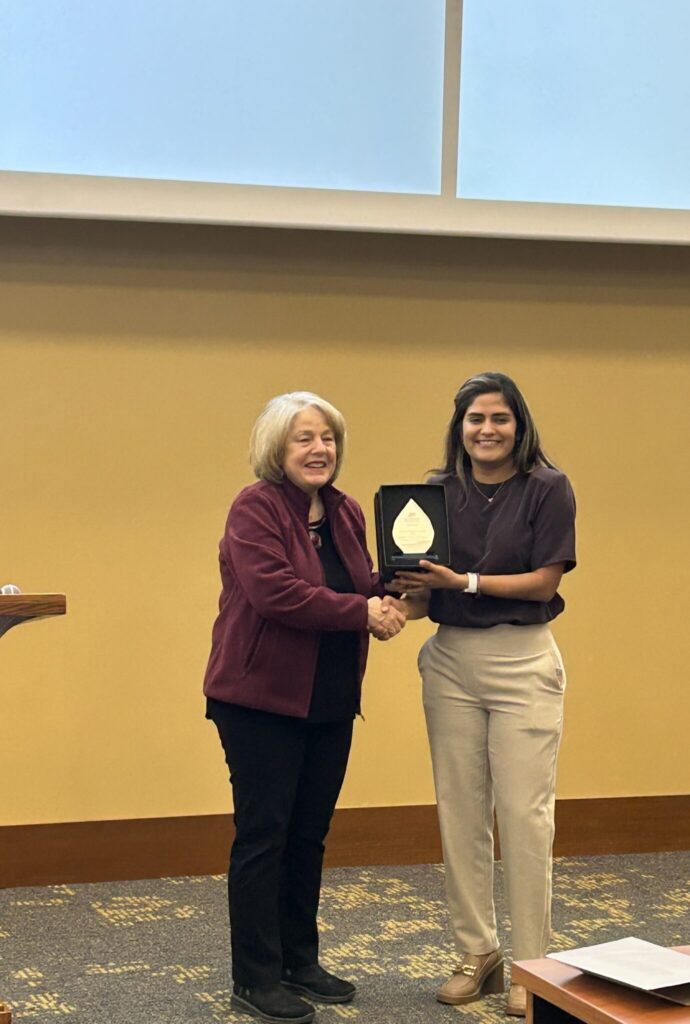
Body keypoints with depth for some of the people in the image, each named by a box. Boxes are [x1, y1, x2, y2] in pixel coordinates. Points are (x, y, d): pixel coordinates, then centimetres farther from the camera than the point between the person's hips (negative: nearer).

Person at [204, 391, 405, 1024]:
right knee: (263, 836, -1)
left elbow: (365, 585, 16)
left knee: (309, 836, 14)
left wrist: (387, 598, -7)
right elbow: (276, 592, -24)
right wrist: (361, 612, -22)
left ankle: (300, 961, 26)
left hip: (331, 701, 7)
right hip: (263, 697, -7)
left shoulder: (347, 514, 10)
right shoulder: (255, 510, -12)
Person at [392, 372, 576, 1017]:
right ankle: (476, 952, 20)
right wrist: (406, 600, -15)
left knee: (524, 813, -2)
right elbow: (428, 590, 8)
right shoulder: (439, 493, 5)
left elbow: (545, 581, -10)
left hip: (522, 661, -4)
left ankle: (531, 966, 8)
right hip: (451, 661, 4)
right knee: (460, 811, 7)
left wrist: (464, 582, -19)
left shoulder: (547, 489, -5)